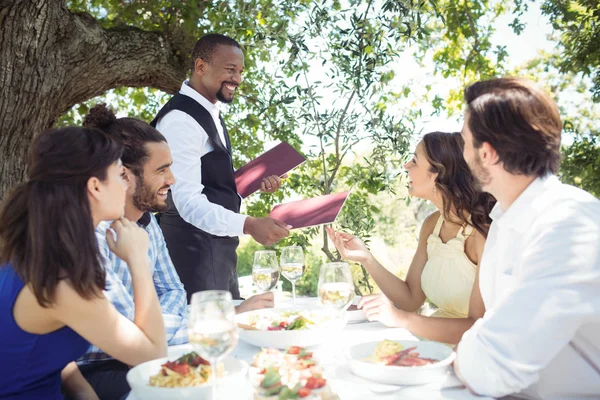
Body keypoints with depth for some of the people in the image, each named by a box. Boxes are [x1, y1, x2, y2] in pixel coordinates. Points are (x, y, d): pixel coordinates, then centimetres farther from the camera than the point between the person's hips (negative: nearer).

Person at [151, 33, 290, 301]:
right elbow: (189, 202, -26)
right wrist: (249, 225, -36)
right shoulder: (181, 118, -18)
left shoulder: (210, 114, 13)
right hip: (194, 247, -10)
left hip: (219, 245, 10)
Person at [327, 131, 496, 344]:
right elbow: (411, 299, 5)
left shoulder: (483, 233, -21)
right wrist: (366, 259, -7)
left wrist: (402, 319, -29)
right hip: (435, 345, 6)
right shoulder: (432, 224, 0)